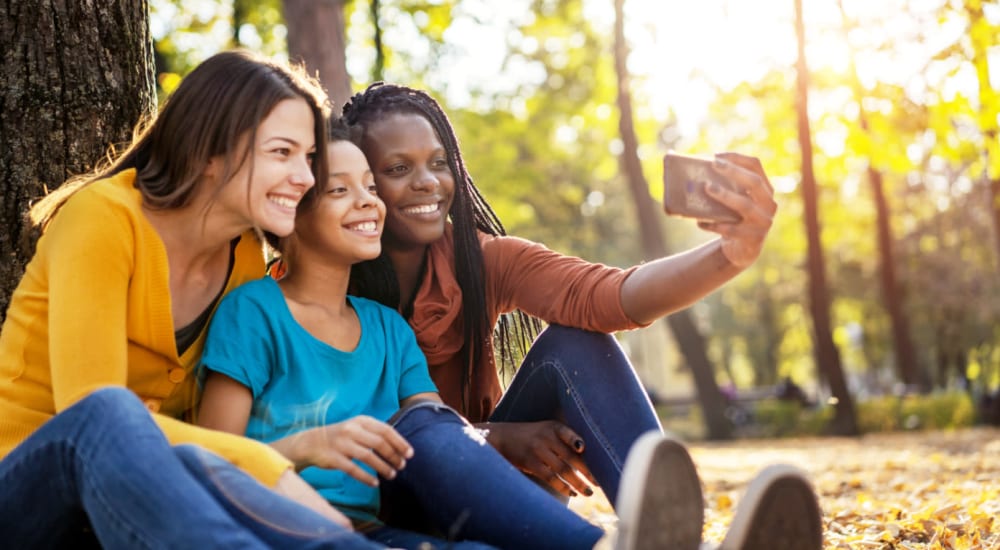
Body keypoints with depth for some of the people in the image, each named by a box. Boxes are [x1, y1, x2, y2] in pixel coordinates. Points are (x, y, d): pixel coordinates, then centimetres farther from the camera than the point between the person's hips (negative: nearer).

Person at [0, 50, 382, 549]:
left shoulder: (246, 261, 6)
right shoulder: (103, 218, -14)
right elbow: (92, 409, -26)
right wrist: (267, 468, -35)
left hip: (139, 501, 5)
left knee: (191, 466, -35)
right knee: (105, 415, -40)